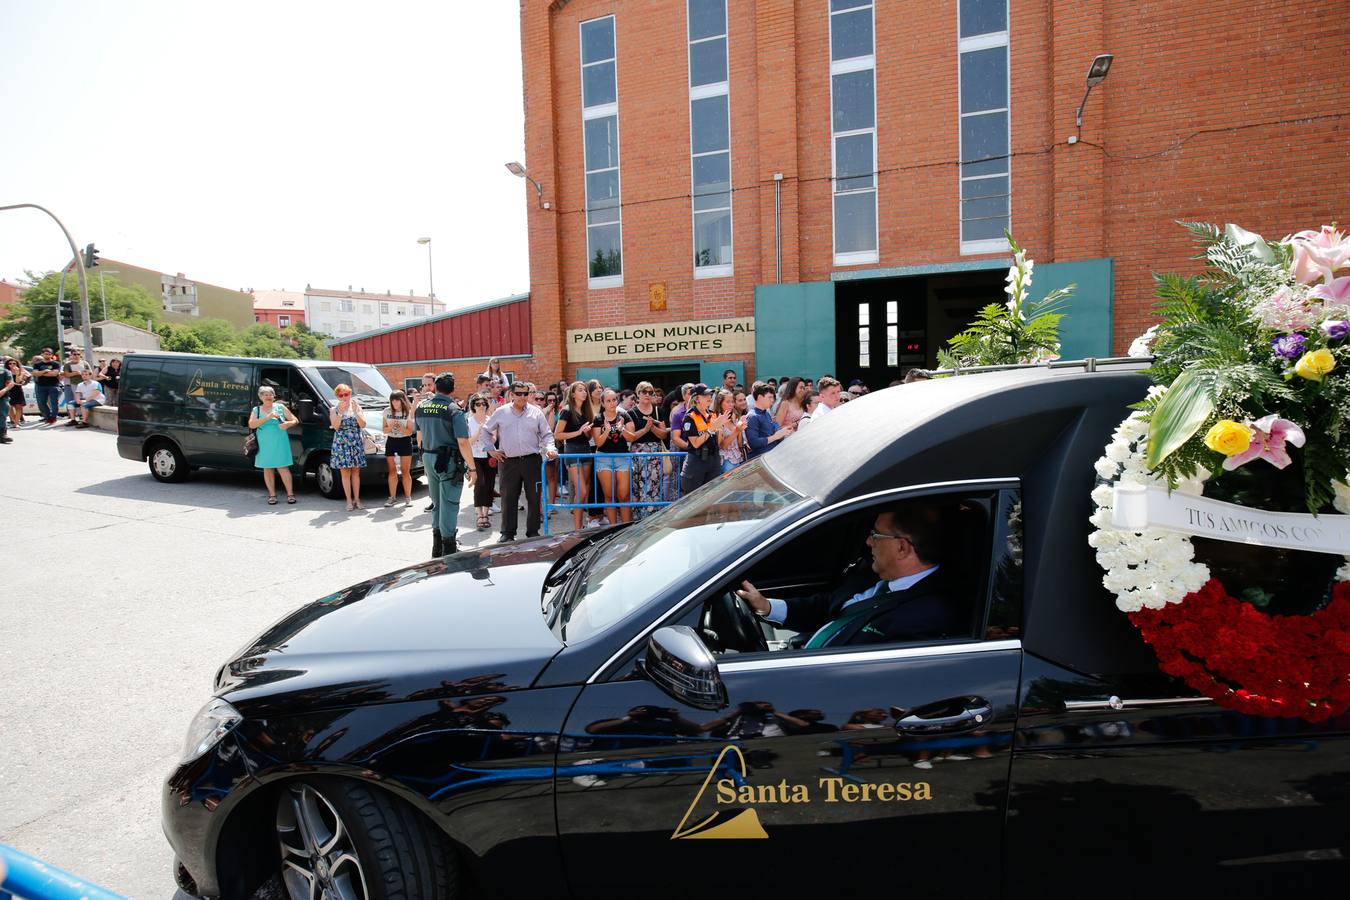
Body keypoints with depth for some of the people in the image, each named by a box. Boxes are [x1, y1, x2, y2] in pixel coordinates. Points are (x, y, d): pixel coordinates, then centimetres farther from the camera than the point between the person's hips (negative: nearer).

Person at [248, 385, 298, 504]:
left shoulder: (280, 407, 7)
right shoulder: (256, 410, 9)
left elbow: (295, 420, 7)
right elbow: (251, 424, -8)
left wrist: (288, 424, -16)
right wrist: (268, 417, -18)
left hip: (280, 443, -2)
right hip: (264, 445, 2)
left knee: (283, 468, -6)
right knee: (267, 469, 6)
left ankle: (290, 494, -1)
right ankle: (272, 495, 13)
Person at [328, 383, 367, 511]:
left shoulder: (357, 407, 9)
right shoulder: (334, 410, 6)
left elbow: (363, 425, -2)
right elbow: (335, 426, -9)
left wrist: (355, 411, -13)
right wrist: (341, 412, -18)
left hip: (356, 444, 1)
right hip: (341, 444, -1)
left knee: (356, 472, 2)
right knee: (345, 472, -2)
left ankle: (357, 499, 7)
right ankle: (349, 501, -1)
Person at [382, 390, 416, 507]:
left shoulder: (408, 413, -4)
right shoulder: (387, 412, 4)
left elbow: (409, 432, -6)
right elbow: (384, 430, 6)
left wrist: (399, 427, -23)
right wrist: (391, 426, -15)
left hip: (405, 442, -3)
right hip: (391, 442, 3)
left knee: (406, 472, -3)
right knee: (392, 471, 4)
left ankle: (408, 497, 3)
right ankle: (392, 497, 10)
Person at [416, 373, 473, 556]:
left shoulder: (421, 407, 4)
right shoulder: (454, 410, -15)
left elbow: (420, 436, 15)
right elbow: (463, 442, -19)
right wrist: (472, 467, -14)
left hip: (428, 458, 6)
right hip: (449, 460, -6)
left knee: (437, 502, 18)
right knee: (448, 504, -1)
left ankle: (437, 547, 25)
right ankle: (448, 548, 3)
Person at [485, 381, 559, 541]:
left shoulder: (536, 412, 6)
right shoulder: (501, 412, 6)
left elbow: (546, 434, 10)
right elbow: (486, 431, 16)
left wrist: (549, 449, -7)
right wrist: (491, 450, 9)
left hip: (532, 460, 1)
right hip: (508, 461, -1)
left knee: (534, 498, 4)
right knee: (508, 498, 2)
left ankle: (533, 532, 15)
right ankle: (507, 534, 10)